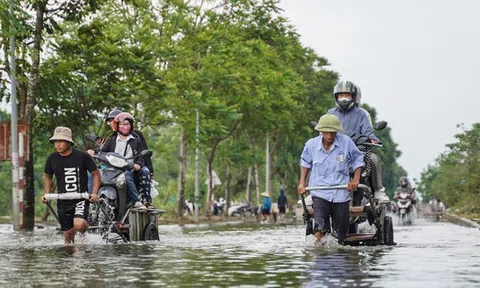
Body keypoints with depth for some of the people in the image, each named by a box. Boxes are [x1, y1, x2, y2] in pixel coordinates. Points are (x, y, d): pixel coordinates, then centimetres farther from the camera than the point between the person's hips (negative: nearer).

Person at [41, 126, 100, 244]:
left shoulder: (82, 156, -9)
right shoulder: (52, 158, 2)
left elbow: (96, 174, 0)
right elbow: (48, 177, 19)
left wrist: (95, 193, -12)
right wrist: (46, 194, 5)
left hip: (81, 198, -4)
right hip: (63, 202, 4)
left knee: (79, 224, -28)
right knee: (68, 235, 7)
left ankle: (85, 228, 6)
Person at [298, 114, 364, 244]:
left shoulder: (346, 142, -6)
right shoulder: (311, 145, -2)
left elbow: (358, 160, 9)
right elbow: (305, 162, 18)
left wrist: (356, 179, -2)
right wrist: (302, 182, 12)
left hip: (341, 193, 1)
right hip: (319, 192, -1)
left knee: (340, 233, 6)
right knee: (320, 227, -23)